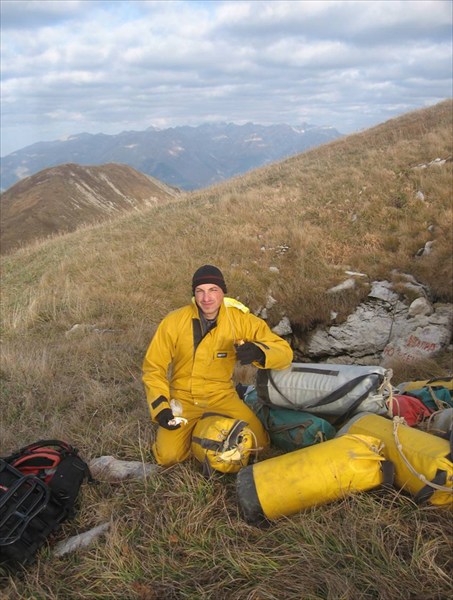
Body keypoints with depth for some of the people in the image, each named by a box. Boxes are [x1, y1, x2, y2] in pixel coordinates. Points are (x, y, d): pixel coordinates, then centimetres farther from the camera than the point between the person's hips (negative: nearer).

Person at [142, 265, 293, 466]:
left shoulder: (241, 319, -13)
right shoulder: (174, 322, -14)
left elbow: (284, 352, -14)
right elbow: (153, 367, -4)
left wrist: (258, 352, -35)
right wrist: (160, 408, -15)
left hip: (222, 395, 1)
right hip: (182, 396, 0)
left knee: (258, 443, -14)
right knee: (168, 456, -16)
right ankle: (192, 430, 17)